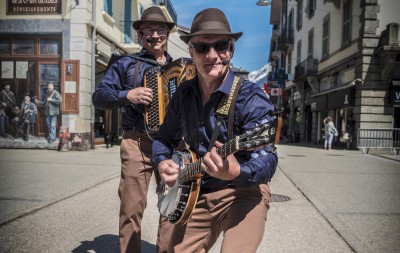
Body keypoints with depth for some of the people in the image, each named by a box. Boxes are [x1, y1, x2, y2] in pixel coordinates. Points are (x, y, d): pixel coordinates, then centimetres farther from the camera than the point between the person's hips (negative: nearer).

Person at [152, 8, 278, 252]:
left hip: (243, 193, -5)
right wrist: (162, 162, -8)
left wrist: (236, 172, -45)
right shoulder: (183, 94, 0)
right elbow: (165, 138, 12)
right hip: (196, 194, 5)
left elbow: (268, 158, -25)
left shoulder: (251, 97, -18)